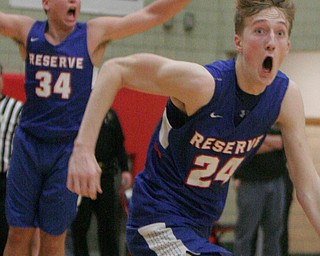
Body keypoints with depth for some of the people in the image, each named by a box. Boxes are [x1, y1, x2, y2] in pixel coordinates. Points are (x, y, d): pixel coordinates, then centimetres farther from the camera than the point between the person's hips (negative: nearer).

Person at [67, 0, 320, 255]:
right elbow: (115, 69, -17)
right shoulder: (204, 83, -26)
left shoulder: (287, 96, -9)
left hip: (201, 230, 8)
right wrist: (83, 149, -26)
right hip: (158, 223, -8)